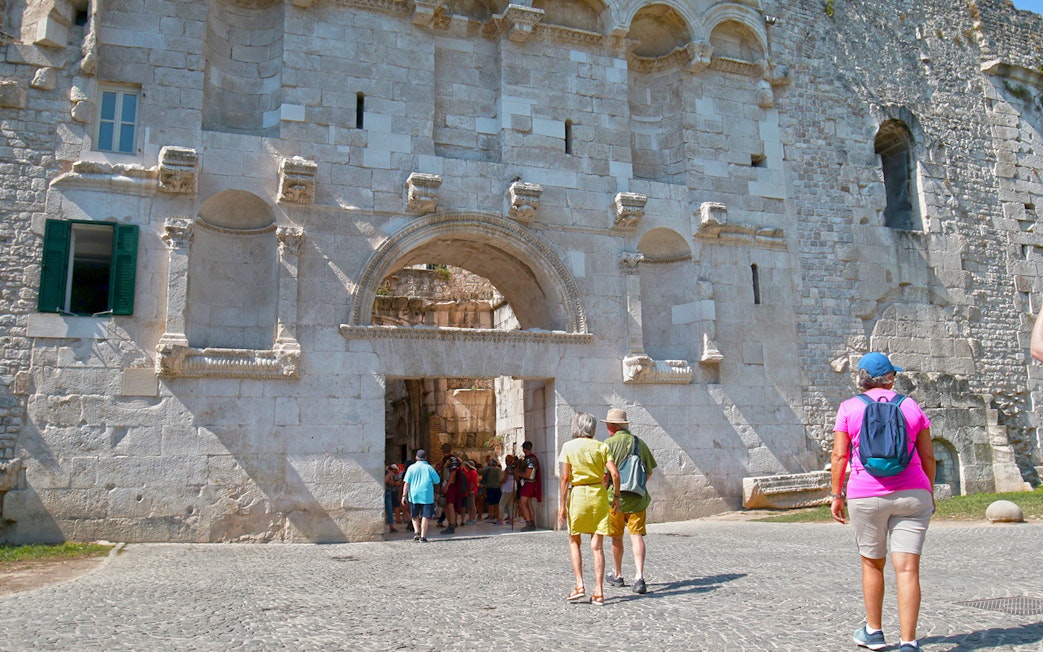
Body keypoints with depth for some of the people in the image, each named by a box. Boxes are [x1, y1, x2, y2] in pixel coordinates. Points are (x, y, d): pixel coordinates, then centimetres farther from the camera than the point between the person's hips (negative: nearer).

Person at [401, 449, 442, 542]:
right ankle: (423, 536, -1)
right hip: (427, 496, -2)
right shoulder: (429, 468, -3)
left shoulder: (411, 467, -1)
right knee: (426, 516, 3)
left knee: (414, 515, 19)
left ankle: (416, 532, 5)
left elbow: (406, 483, -4)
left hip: (414, 495, 2)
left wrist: (404, 495, -2)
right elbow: (437, 481, 3)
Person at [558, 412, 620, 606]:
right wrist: (617, 497, 7)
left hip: (577, 494, -1)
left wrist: (563, 506, -5)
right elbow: (614, 473, -5)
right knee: (597, 545, 5)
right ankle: (599, 592, 2)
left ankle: (579, 585, 5)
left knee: (574, 540, 16)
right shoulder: (601, 447, 3)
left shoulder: (568, 447, -1)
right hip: (599, 495, 2)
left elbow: (565, 478, -7)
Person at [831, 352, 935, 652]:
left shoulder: (849, 408, 1)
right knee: (907, 569, -2)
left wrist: (836, 495, 4)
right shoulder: (911, 406, 8)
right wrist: (929, 493, 20)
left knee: (872, 563, 15)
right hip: (912, 493, 1)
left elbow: (839, 456, -3)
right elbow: (928, 456, 9)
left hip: (866, 496, -1)